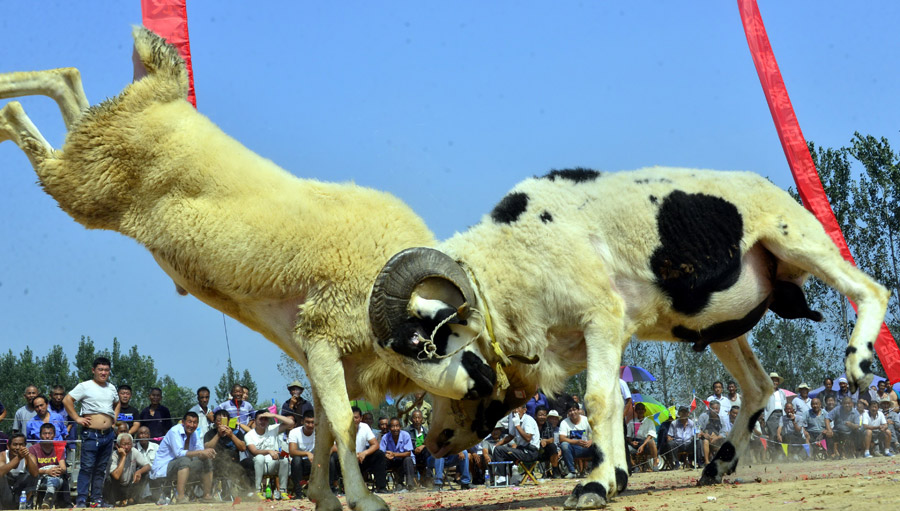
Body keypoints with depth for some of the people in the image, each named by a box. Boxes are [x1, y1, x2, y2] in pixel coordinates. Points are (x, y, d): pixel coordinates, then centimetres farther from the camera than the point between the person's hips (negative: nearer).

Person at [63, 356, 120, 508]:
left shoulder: (111, 388, 16)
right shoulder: (85, 386, -3)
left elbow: (117, 403, 35)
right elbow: (67, 400, -8)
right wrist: (77, 418, -10)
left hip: (108, 434, 6)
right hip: (91, 434, -6)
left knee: (101, 468, 10)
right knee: (87, 467, -9)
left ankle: (97, 498, 16)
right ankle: (81, 500, -5)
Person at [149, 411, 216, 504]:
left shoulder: (194, 433, 6)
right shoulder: (175, 431, -19)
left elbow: (201, 454, 0)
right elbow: (179, 453, -31)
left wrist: (208, 452, -24)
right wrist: (201, 452, -36)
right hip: (163, 468, -8)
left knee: (207, 460, 0)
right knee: (184, 460, -35)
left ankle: (207, 496, 2)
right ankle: (180, 497, -42)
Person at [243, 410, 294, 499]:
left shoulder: (273, 429, 7)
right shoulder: (249, 435, 0)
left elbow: (291, 422, -4)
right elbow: (254, 451, -17)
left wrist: (274, 415, -7)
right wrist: (269, 451, -34)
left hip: (273, 465, 2)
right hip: (258, 466, -2)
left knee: (285, 460, -28)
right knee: (259, 457, -35)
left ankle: (282, 490, -17)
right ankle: (257, 491, -31)